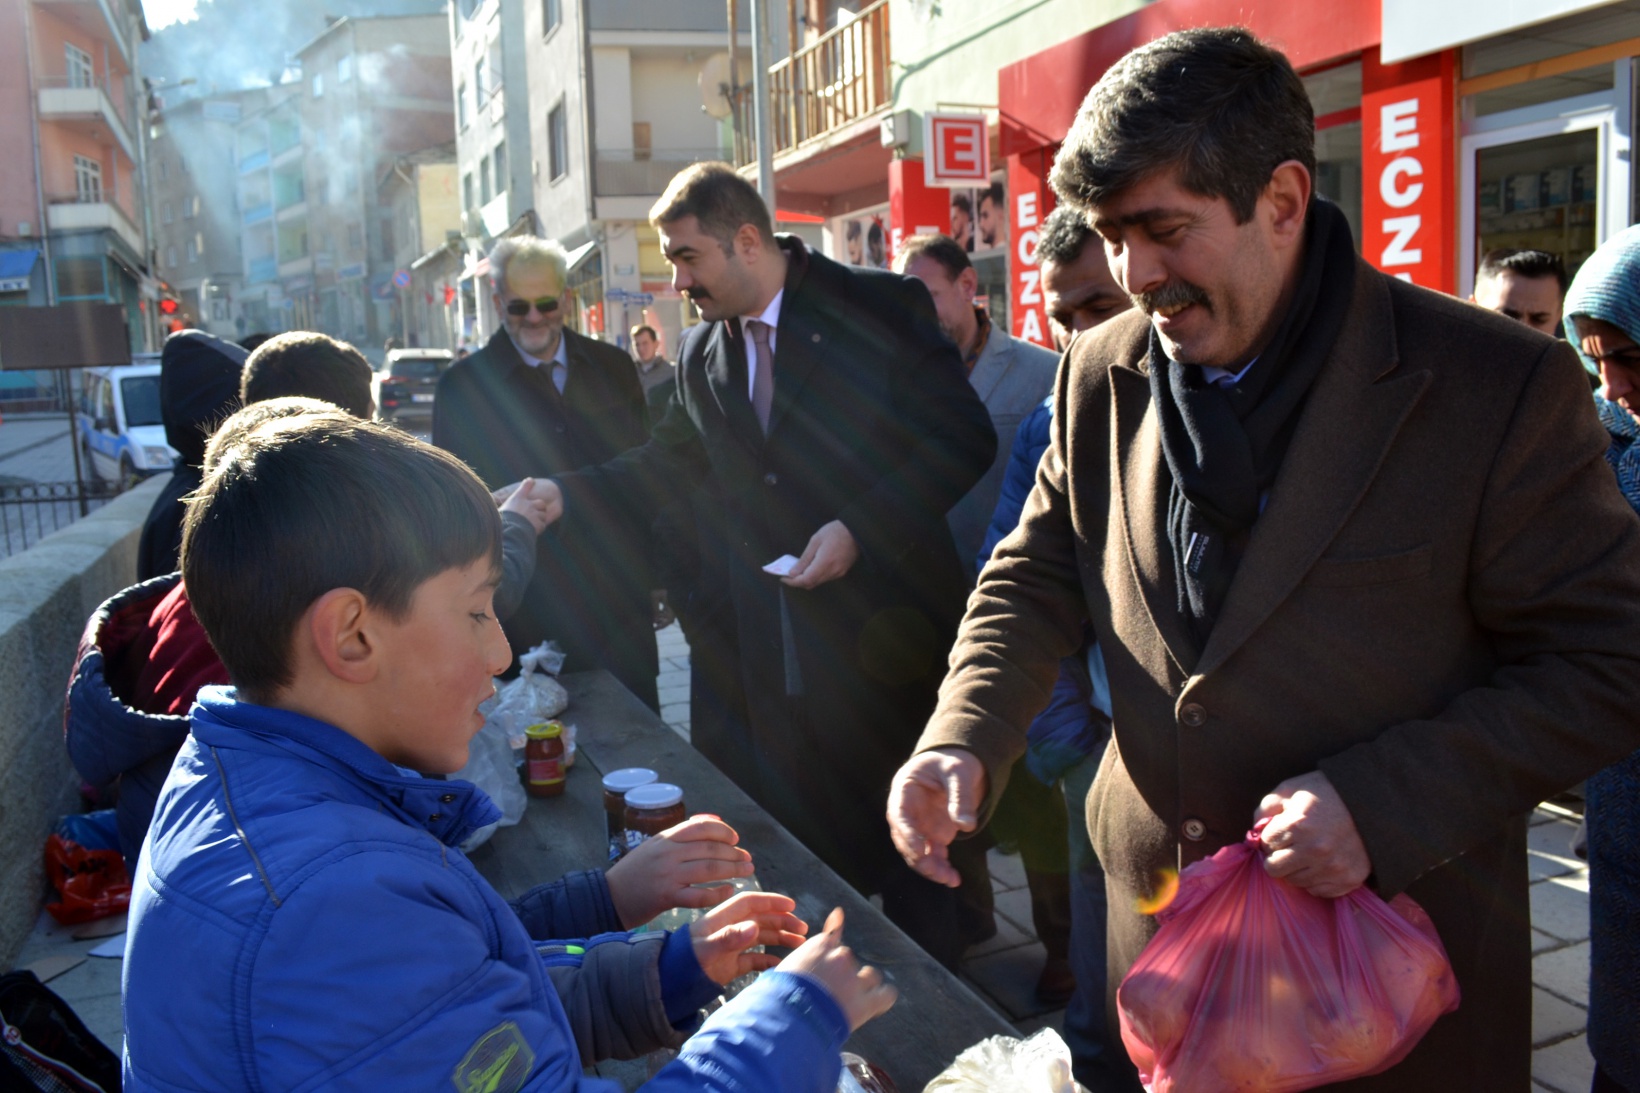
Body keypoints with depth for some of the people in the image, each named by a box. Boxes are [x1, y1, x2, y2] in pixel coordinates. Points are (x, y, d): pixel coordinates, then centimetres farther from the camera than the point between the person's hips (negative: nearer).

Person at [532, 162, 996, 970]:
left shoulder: (882, 307, -6)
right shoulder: (701, 352, 11)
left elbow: (963, 438, -9)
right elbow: (666, 466, 21)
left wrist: (858, 526, -18)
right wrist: (561, 496, 8)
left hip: (881, 631, -4)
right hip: (773, 654, 5)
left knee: (909, 847, 8)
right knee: (813, 854, 10)